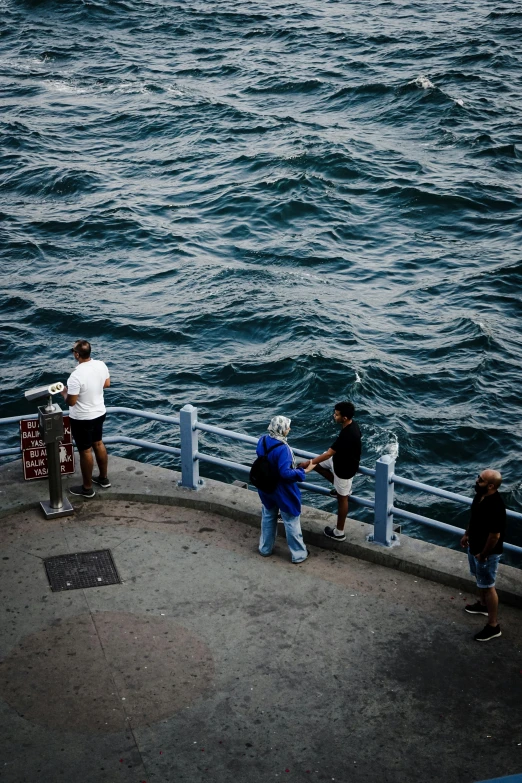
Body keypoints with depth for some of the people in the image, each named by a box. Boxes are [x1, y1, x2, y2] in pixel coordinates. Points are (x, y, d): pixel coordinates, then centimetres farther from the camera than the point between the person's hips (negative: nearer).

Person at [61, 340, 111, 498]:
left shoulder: (76, 375, -31)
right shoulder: (101, 365, -10)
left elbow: (70, 402, -24)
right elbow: (107, 384, 8)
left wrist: (65, 392, -3)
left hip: (82, 419, -7)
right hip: (99, 413, 7)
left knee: (85, 451, 8)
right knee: (98, 444, 25)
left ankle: (87, 488, 23)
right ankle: (103, 478, 40)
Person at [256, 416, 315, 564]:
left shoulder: (262, 441, -8)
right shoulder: (282, 449, -32)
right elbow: (285, 473, -33)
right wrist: (304, 471, -24)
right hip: (282, 491, -7)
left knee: (268, 517, 26)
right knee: (291, 522, 10)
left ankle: (265, 548, 40)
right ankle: (298, 554, 23)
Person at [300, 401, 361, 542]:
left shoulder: (347, 435, -38)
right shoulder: (352, 424, -10)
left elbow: (328, 454, -30)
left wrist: (309, 463, -20)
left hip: (345, 468, -9)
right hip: (341, 460, 9)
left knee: (341, 498, 7)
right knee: (317, 464, 19)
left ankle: (339, 532, 24)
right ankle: (341, 487, 31)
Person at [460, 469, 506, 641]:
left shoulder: (495, 506, -35)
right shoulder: (480, 495, -7)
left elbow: (495, 535, -29)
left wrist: (483, 555, -19)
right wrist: (466, 534, 18)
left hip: (487, 552, -9)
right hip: (475, 546, 9)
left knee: (487, 586, 2)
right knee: (479, 579, 29)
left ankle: (493, 626, 14)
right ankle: (483, 605, 53)